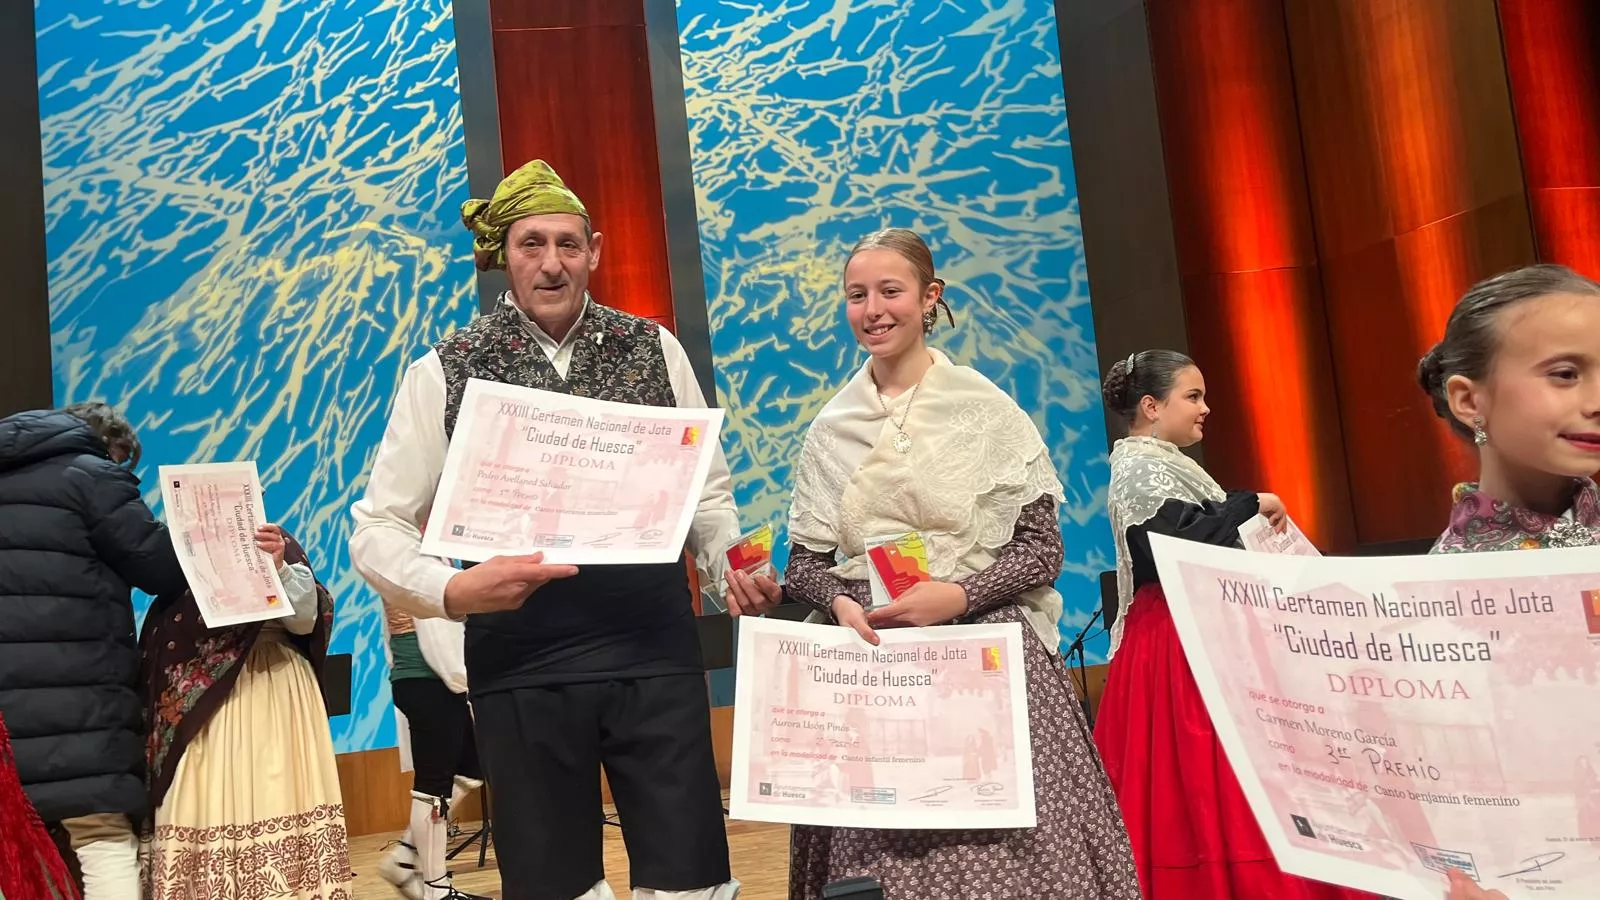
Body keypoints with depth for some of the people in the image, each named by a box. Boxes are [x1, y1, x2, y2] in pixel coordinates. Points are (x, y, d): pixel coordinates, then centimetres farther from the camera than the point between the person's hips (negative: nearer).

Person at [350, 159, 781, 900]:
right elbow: (376, 529, 1)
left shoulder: (653, 349, 5)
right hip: (523, 669, 0)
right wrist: (454, 590, -18)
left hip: (656, 654, 1)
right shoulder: (444, 372, 0)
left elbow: (706, 490, 11)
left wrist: (732, 566, -8)